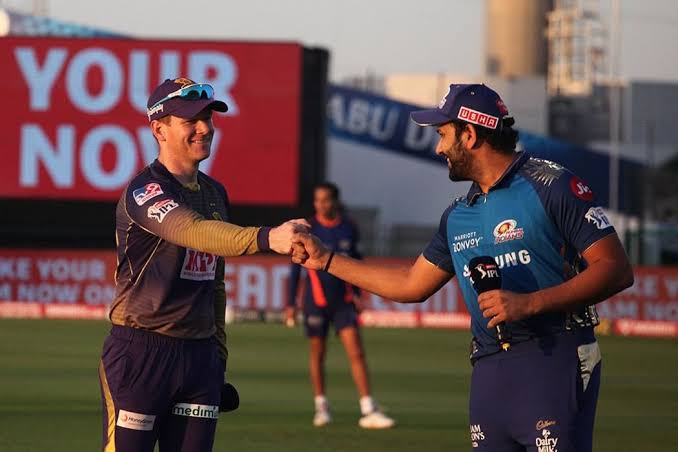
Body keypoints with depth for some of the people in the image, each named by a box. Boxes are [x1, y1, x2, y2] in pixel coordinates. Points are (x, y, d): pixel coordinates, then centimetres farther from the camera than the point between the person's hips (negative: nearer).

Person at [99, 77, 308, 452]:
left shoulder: (215, 193, 14)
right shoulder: (144, 191, -12)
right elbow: (192, 231, -33)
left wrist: (218, 352, 18)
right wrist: (267, 238, -47)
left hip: (200, 353, 7)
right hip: (140, 350, -7)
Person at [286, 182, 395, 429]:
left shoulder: (349, 228, 1)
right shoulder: (308, 230, -7)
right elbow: (296, 268, -2)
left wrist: (357, 293, 18)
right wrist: (291, 303, -3)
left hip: (343, 300, 1)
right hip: (316, 301, -1)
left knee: (356, 352, -8)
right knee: (318, 353, 8)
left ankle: (368, 411, -10)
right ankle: (321, 406, 24)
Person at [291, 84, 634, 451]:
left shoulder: (552, 186, -5)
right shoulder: (458, 215, 19)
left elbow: (616, 270, -11)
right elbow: (412, 285, 29)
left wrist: (529, 303, -19)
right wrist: (325, 260, 30)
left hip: (554, 361, -7)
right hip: (488, 372, 7)